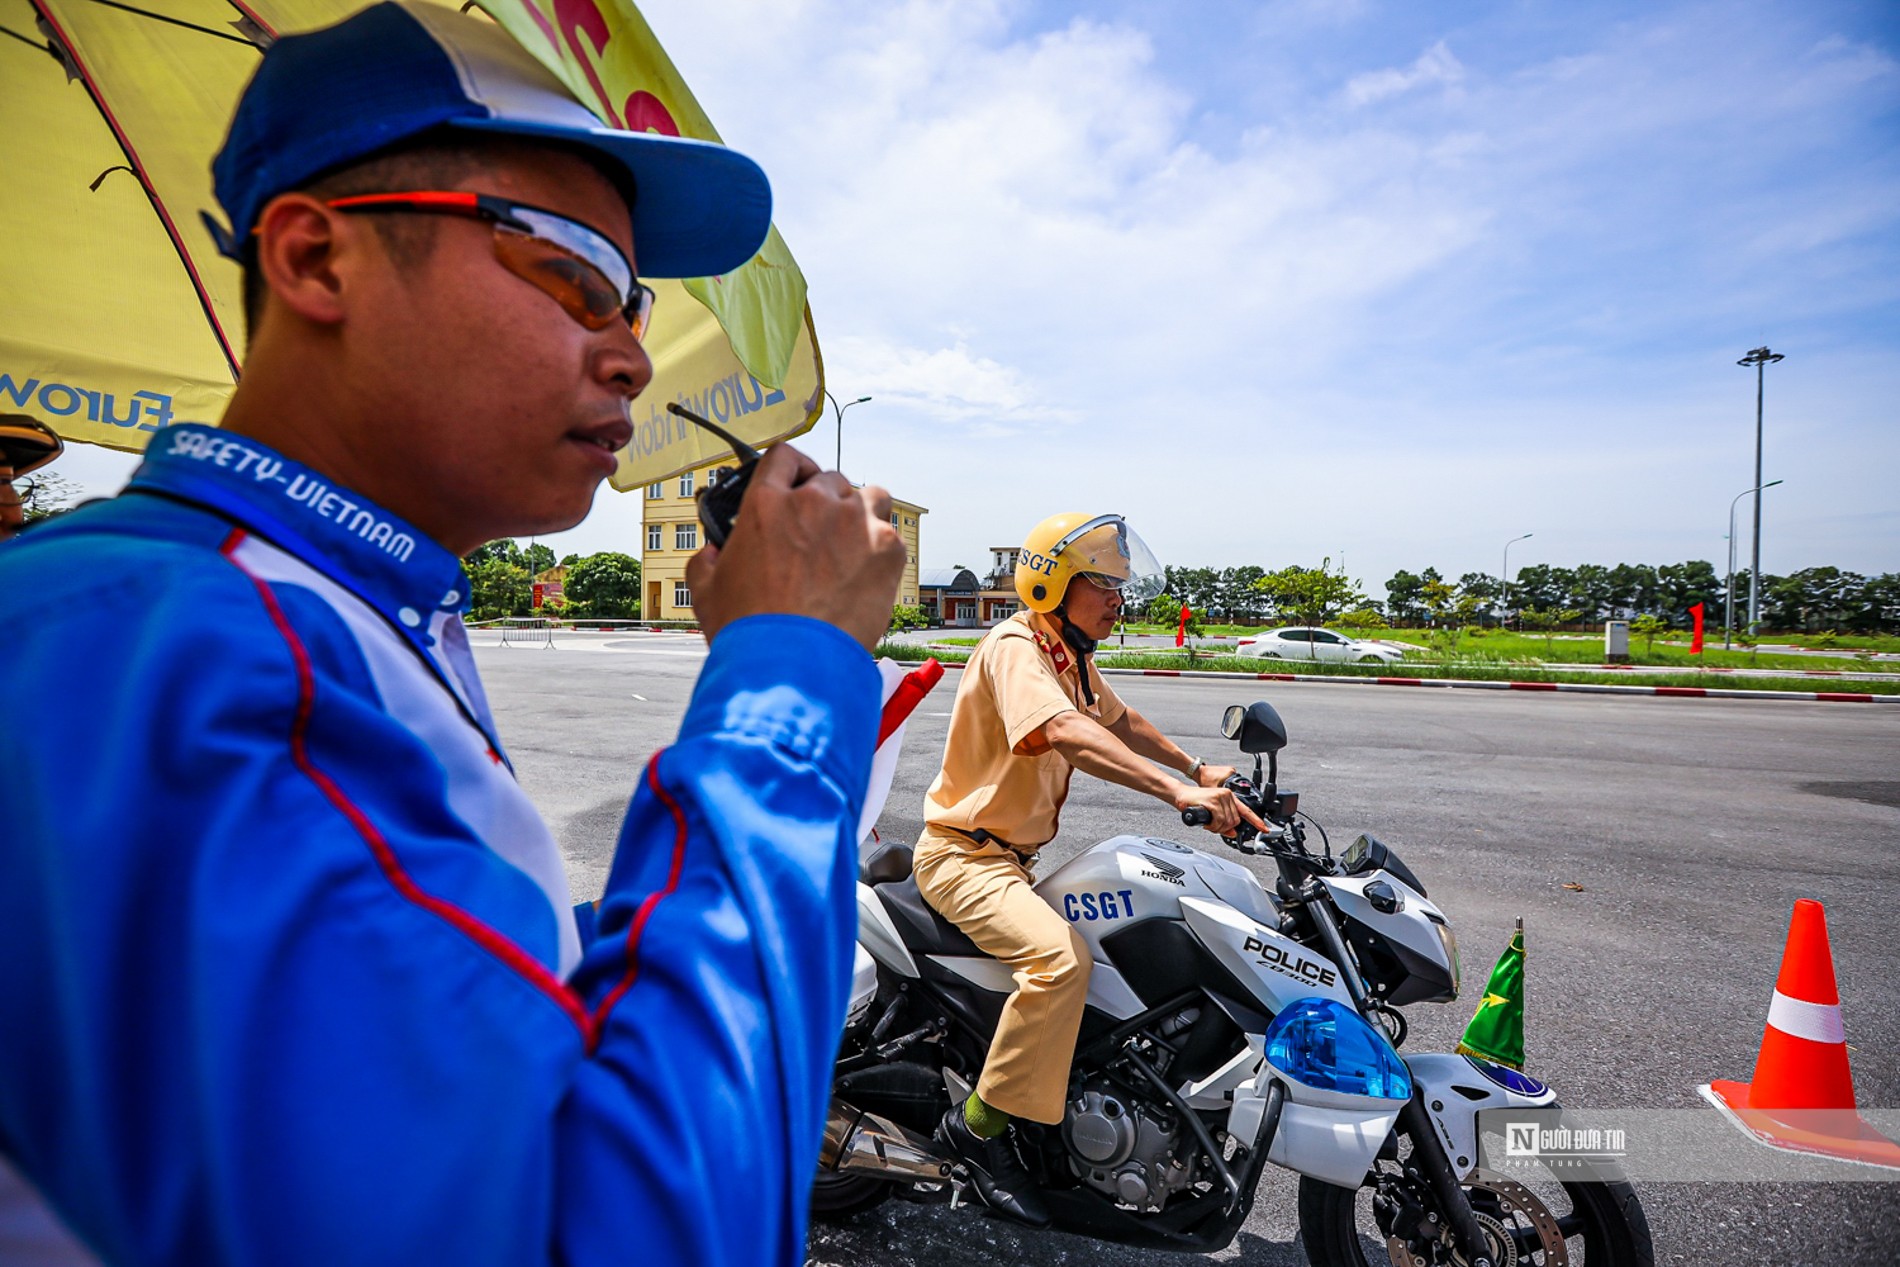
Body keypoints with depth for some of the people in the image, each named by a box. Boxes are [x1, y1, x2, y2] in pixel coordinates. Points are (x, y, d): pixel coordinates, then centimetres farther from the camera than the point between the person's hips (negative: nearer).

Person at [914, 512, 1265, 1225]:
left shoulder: (1072, 658, 11)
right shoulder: (1015, 647, -20)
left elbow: (1119, 721, 25)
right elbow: (1067, 733, -37)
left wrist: (1199, 770, 14)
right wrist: (1177, 792, -45)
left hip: (1018, 857, 10)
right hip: (964, 856, -10)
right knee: (1061, 956, -30)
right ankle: (979, 1122, -14)